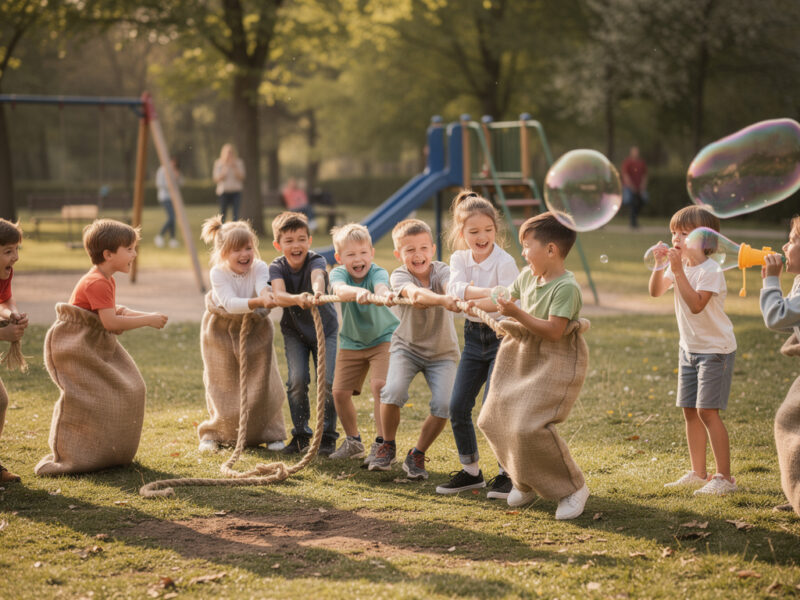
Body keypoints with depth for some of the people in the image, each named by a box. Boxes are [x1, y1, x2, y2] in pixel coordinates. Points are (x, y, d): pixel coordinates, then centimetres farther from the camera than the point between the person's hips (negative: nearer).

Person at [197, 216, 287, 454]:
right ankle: (214, 434, 22)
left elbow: (263, 286, -39)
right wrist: (257, 302, -54)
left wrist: (266, 293, -65)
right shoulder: (218, 273, -24)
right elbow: (229, 303, -38)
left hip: (255, 330, 1)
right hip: (222, 332, -1)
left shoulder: (259, 268, -18)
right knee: (224, 385, 4)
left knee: (261, 381, -1)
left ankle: (270, 433, 14)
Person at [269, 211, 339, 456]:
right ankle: (300, 435, 5)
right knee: (298, 380, -12)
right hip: (294, 331, 1)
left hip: (325, 328, -1)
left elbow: (318, 276, -46)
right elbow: (278, 296, -37)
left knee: (328, 381, -12)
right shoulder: (277, 267, -17)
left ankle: (327, 436, 5)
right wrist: (297, 299, -60)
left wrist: (317, 292, -70)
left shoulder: (316, 260, -21)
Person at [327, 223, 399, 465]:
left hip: (383, 337, -3)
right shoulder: (338, 273, -17)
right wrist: (358, 292, -65)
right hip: (351, 342, 3)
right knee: (340, 391, 1)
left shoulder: (377, 272, -22)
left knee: (379, 384, -22)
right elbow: (340, 290, -42)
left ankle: (381, 443, -12)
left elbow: (381, 286, -47)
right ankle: (353, 442, 24)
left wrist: (386, 295, -73)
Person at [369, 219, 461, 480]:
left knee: (443, 404, -18)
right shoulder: (400, 276, -18)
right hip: (407, 346, -1)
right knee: (393, 390, -26)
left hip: (442, 351, 1)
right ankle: (388, 446, 1)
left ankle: (417, 456, 6)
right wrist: (442, 300, -62)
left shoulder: (441, 270, -15)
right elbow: (415, 293, -41)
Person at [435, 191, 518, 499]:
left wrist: (469, 295, -29)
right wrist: (488, 292, -35)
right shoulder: (459, 259, 0)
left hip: (502, 337, -6)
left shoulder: (505, 262, -16)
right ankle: (470, 471, 20)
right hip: (473, 336, 6)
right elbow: (455, 290, -21)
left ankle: (508, 473, 6)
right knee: (458, 407, 4)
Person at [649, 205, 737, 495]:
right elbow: (656, 291, 2)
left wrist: (678, 271, -31)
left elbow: (696, 304, -29)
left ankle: (724, 477, -7)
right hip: (689, 348, 8)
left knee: (707, 411, -12)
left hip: (715, 348, -8)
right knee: (690, 411, 10)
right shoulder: (680, 264, 5)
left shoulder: (710, 270, -19)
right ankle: (698, 474, 19)